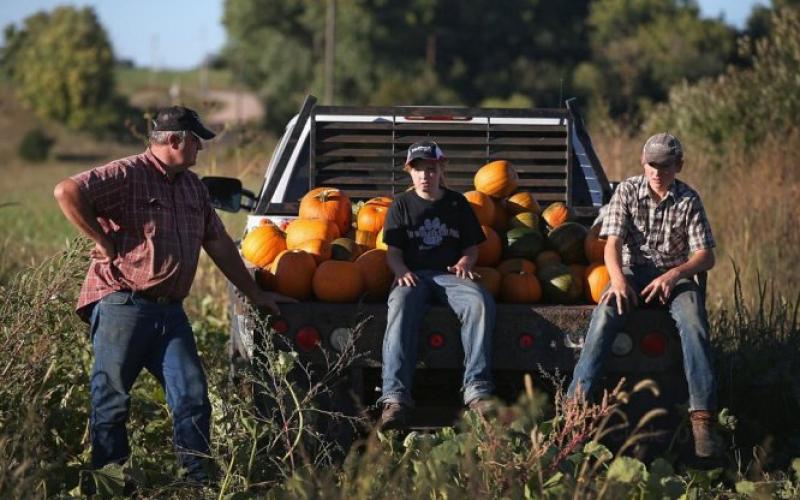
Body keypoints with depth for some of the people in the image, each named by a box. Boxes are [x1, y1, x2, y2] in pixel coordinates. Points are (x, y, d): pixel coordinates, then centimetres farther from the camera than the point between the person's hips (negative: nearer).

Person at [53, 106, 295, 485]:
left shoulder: (192, 186, 17)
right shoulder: (127, 176, -9)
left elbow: (219, 243, 24)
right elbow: (67, 192, -21)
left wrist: (255, 294, 25)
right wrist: (103, 241, -16)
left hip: (170, 311, 7)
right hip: (122, 307, -7)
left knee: (192, 397, 1)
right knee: (112, 400, 0)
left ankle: (199, 480, 5)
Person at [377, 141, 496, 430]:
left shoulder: (457, 203, 19)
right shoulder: (402, 205, 17)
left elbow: (472, 246, 19)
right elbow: (393, 251, 12)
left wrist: (464, 263, -5)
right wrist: (402, 270, -10)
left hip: (449, 274, 1)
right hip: (414, 275, -1)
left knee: (480, 302, -34)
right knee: (400, 307, -38)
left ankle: (477, 390, -41)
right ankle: (395, 398, -50)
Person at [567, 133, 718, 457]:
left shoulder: (688, 201, 1)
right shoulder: (627, 192, 2)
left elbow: (706, 256, -4)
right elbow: (613, 244, -6)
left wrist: (673, 275, -24)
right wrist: (618, 280, -27)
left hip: (674, 277, 0)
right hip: (632, 273, 0)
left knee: (694, 324, -31)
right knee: (605, 313, -32)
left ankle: (702, 415, -35)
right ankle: (577, 401, -36)